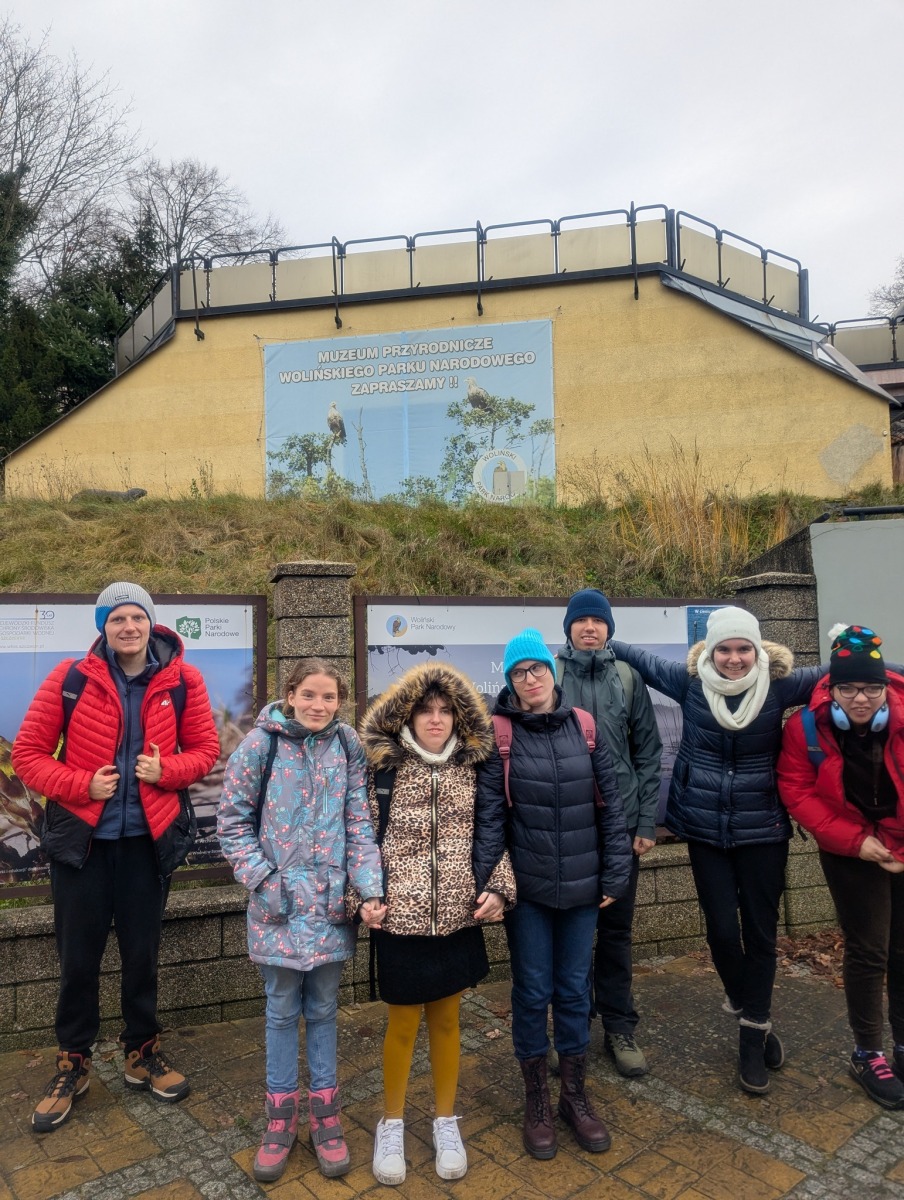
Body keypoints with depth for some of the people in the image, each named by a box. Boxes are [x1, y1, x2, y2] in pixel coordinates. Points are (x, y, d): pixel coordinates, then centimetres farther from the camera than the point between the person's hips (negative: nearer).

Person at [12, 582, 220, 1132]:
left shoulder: (182, 680, -5)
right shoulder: (70, 679, -9)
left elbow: (206, 748, 2)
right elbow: (28, 752, -4)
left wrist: (166, 770, -17)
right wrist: (81, 785, -17)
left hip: (149, 838, 1)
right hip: (82, 837, -1)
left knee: (142, 952, 15)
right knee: (78, 957, 12)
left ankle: (143, 1053, 35)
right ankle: (74, 1064, 34)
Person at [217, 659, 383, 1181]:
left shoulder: (347, 746, -3)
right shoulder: (261, 743, -9)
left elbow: (360, 822, -1)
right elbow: (233, 819, -4)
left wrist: (370, 888, -10)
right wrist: (261, 878, -11)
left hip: (330, 901, 2)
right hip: (278, 902, -1)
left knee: (324, 1008, 15)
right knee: (283, 1011, 13)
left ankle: (325, 1113, 32)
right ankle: (282, 1116, 32)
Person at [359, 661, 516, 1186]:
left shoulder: (471, 769, 2)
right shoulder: (384, 770, -7)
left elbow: (491, 837, 8)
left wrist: (498, 887, -2)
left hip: (459, 919, 2)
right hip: (401, 920, -2)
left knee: (447, 1020, 16)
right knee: (403, 1023, 11)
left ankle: (446, 1121, 37)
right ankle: (392, 1123, 35)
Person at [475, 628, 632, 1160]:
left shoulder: (584, 727, -2)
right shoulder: (499, 734, -9)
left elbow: (610, 805, 2)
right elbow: (489, 816, -10)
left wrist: (616, 873, 1)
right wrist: (486, 883, -14)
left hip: (581, 885, 2)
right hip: (526, 887, -2)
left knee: (575, 989, 15)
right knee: (532, 991, 11)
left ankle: (576, 1095, 35)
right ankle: (537, 1099, 31)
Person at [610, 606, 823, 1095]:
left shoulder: (779, 684, -8)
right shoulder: (690, 682, -6)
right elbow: (637, 657, 4)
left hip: (762, 830, 0)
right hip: (705, 829, 1)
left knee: (761, 930, 8)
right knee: (722, 928, 5)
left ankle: (753, 1033, 27)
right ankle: (745, 1003, 36)